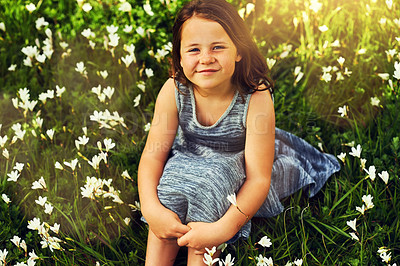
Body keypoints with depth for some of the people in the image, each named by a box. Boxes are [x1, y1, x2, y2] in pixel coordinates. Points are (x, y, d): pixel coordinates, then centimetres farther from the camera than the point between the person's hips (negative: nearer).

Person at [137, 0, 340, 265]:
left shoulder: (256, 99, -29)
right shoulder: (174, 91, -20)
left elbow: (259, 178, -28)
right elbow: (154, 154, -17)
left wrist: (224, 229, -41)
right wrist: (151, 208, -35)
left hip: (235, 171, -2)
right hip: (189, 162, 3)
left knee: (210, 181, -32)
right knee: (174, 177, -28)